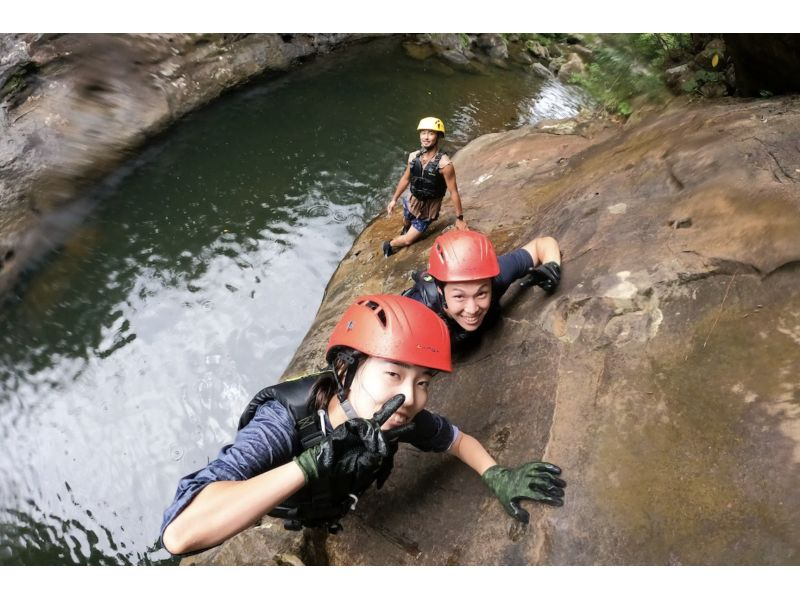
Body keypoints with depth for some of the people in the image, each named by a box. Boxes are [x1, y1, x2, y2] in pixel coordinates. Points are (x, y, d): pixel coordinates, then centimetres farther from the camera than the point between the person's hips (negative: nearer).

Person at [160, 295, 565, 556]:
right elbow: (180, 533, -59)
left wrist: (497, 477, -28)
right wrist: (316, 460, -63)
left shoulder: (400, 418, -32)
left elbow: (457, 439, -10)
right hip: (266, 528, -4)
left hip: (327, 520, 4)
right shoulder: (285, 423, -47)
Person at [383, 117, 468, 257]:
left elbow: (453, 192, -21)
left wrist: (459, 218, -16)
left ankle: (390, 244, 35)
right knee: (406, 223, 32)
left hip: (428, 210, -4)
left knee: (408, 240, 4)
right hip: (413, 202, 5)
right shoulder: (413, 156, -12)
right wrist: (394, 199, 10)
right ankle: (406, 229, 68)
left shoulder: (444, 164, -28)